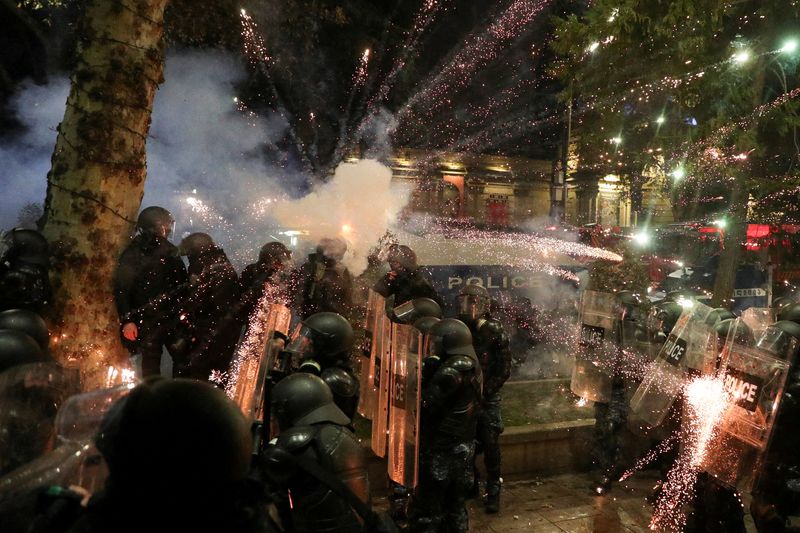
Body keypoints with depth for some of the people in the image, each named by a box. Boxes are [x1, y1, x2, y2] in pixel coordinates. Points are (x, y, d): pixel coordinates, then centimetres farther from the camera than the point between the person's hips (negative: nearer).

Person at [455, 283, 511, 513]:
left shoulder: (495, 332, -10)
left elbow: (504, 370, -7)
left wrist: (483, 391, -11)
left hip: (487, 400, -2)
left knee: (490, 446, 0)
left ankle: (493, 492, 16)